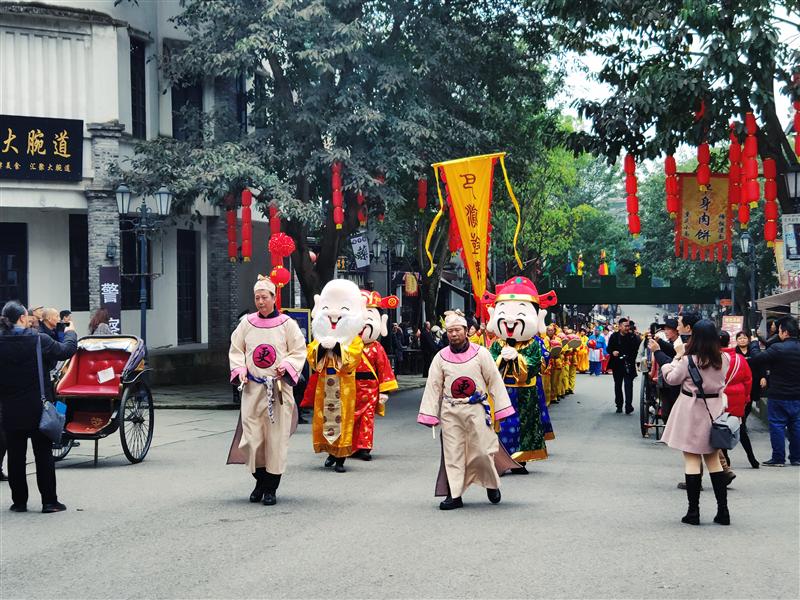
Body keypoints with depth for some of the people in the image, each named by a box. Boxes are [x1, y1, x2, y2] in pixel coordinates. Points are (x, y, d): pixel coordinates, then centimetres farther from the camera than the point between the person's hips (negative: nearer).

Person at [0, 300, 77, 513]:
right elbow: (67, 350, -3)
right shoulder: (38, 340, -13)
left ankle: (19, 501, 14)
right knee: (43, 454, 6)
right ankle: (49, 501, 7)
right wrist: (70, 333, 15)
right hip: (37, 409, -2)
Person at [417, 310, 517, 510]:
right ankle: (454, 495, 8)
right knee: (452, 452, 2)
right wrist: (429, 415, 3)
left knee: (482, 450, -3)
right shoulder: (441, 357, 6)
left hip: (476, 409, -2)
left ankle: (492, 484, 23)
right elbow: (433, 387, 8)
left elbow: (494, 381, 2)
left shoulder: (480, 353, 0)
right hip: (450, 411, 2)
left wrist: (500, 409, -3)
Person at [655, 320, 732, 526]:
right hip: (714, 410, 4)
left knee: (692, 460, 1)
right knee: (714, 460, 14)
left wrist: (659, 354, 6)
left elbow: (671, 378, -3)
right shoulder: (724, 359, -5)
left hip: (692, 412, -4)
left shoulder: (688, 361, -17)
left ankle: (693, 512, 1)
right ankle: (723, 510, 12)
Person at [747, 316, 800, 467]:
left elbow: (756, 359, -18)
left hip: (778, 396, -6)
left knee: (777, 426, 2)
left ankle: (778, 458, 3)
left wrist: (754, 344, -1)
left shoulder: (778, 348, -20)